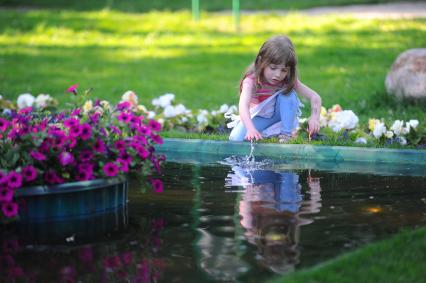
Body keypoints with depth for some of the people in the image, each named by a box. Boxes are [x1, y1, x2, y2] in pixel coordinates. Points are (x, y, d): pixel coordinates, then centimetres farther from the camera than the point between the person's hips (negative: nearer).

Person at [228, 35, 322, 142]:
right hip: (259, 117, -1)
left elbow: (315, 97, -21)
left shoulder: (289, 81, -21)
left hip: (280, 114, 2)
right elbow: (243, 106, -47)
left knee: (289, 94, -27)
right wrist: (251, 129, -65)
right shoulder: (252, 80, -30)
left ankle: (286, 134, -20)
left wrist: (314, 118, -41)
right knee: (235, 139, -25)